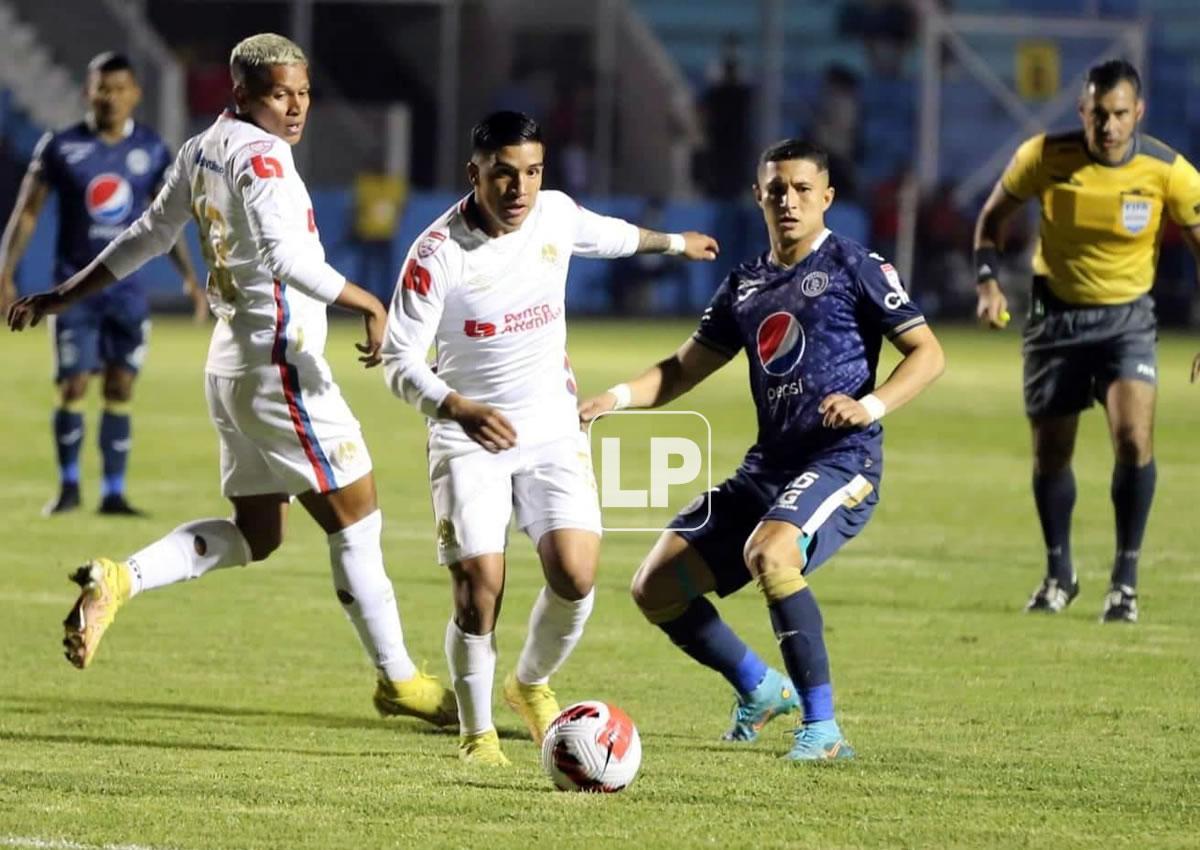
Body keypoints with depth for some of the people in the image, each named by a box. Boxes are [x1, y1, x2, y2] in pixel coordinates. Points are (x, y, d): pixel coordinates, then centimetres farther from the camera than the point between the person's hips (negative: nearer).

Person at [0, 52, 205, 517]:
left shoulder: (152, 150, 2)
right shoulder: (60, 147, -6)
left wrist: (189, 275, 7)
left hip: (127, 286, 2)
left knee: (120, 390, 1)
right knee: (73, 387, -4)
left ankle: (113, 493, 7)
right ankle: (68, 486, 12)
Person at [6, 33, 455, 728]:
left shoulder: (202, 150, 11)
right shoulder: (260, 155, -16)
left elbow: (148, 236, 19)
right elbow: (285, 255, -30)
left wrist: (64, 297, 30)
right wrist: (369, 305, -28)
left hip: (232, 362, 9)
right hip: (281, 364, -9)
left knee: (256, 534, 16)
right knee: (356, 518, 1)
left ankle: (120, 580, 1)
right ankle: (398, 678, 8)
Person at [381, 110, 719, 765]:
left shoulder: (556, 215, -2)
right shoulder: (437, 254, -17)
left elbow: (606, 234, 24)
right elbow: (399, 361, -16)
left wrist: (673, 243, 42)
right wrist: (459, 409, -35)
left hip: (552, 432, 4)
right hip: (469, 441, -4)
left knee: (575, 574, -14)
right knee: (479, 588, -13)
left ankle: (531, 684, 17)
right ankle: (476, 731, 10)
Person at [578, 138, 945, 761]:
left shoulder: (853, 268, -2)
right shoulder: (745, 285, 16)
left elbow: (927, 353, -4)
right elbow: (684, 369, 21)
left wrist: (873, 405, -21)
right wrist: (618, 397, 3)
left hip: (841, 461, -7)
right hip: (768, 466, 7)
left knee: (768, 553, -36)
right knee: (656, 587, 2)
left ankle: (822, 727, -26)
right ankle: (761, 688, 24)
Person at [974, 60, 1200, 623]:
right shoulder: (1044, 156, -14)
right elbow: (992, 217, 3)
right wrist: (989, 282, -13)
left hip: (1127, 316, -1)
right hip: (1056, 312, 1)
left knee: (1133, 437, -21)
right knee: (1050, 450, 6)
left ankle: (1125, 578, -5)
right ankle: (1058, 574, 29)